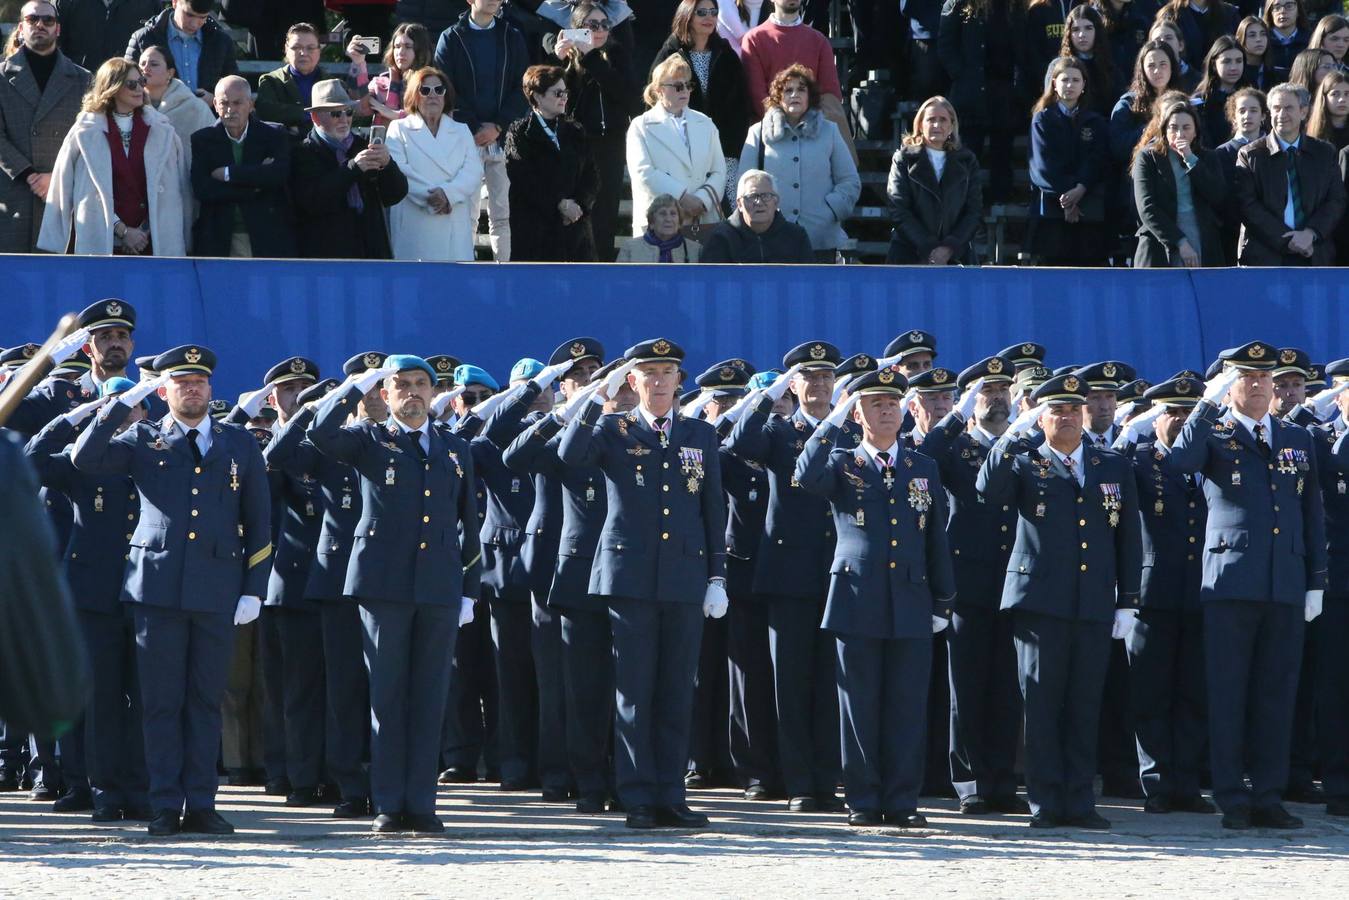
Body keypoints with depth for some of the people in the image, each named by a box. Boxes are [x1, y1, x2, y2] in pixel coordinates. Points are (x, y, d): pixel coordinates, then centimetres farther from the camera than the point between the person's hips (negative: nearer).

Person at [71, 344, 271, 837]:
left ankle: (201, 805, 7)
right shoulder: (142, 440, 9)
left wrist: (253, 590, 4)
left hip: (218, 589, 1)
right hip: (158, 587, -1)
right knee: (162, 701, -1)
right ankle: (166, 807, 2)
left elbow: (258, 521, 12)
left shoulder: (240, 444, 12)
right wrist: (126, 400, -10)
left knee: (206, 700, 3)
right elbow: (85, 458, -8)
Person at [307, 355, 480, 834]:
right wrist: (358, 385, -10)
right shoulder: (370, 441, 7)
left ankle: (421, 803, 5)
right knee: (387, 696, -1)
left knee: (429, 699, 2)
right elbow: (321, 434, -14)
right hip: (384, 586, -3)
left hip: (440, 591, 3)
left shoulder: (456, 452, 16)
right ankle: (389, 805, 1)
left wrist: (469, 591, 11)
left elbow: (468, 525, 17)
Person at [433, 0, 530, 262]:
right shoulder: (451, 39, 6)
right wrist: (474, 128, -8)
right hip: (465, 140, -2)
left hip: (503, 139, 2)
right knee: (465, 215, -5)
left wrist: (498, 127, -6)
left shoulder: (512, 38, 12)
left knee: (503, 215, -2)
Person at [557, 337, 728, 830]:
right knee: (634, 691, -2)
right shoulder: (613, 432, 6)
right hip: (630, 577, -2)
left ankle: (670, 795, 8)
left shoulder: (701, 436, 12)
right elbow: (570, 454, -15)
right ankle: (638, 799, 0)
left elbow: (714, 511, 13)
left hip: (685, 580, 2)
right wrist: (600, 395, -18)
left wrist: (717, 577, 7)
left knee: (676, 692, 3)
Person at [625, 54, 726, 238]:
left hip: (704, 221, 3)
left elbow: (719, 172, 12)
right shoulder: (641, 127, 7)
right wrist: (683, 198, -13)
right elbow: (643, 173, -7)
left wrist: (702, 200, -7)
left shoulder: (705, 124, 19)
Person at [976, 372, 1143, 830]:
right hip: (1040, 601, -2)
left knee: (1085, 706, 3)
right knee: (1041, 704, -3)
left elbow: (1129, 538, 14)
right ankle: (1045, 803, 1)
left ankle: (1080, 801, 8)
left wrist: (1128, 600, 8)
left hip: (1095, 605, 2)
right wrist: (1013, 437, -20)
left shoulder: (1114, 468, 14)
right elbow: (989, 491, -14)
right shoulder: (1025, 464, 7)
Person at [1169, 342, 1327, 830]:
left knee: (1277, 694, 4)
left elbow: (1313, 516, 17)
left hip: (1286, 585, 3)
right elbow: (1182, 460, -18)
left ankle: (1268, 797, 9)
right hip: (1231, 583, -3)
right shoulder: (1214, 434, 5)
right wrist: (1209, 403, -20)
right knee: (1228, 695, -3)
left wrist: (1316, 582, 10)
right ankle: (1232, 799, 1)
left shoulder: (1299, 441, 16)